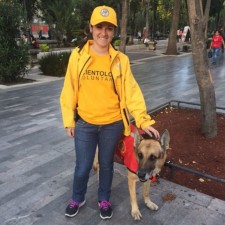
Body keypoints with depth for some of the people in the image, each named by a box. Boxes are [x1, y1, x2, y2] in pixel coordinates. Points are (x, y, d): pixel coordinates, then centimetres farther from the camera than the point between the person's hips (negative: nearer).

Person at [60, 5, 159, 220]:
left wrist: (143, 120, -14)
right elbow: (69, 89, -1)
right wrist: (69, 120, 1)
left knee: (106, 164, 18)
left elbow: (131, 91, -7)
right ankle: (77, 198, 42)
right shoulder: (78, 55, -6)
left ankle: (104, 199, 43)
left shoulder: (120, 60, -6)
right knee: (82, 166, 13)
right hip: (84, 124, 0)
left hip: (112, 124, 0)